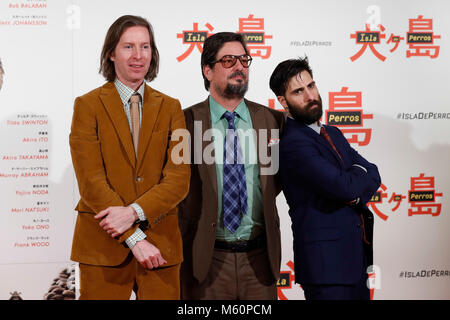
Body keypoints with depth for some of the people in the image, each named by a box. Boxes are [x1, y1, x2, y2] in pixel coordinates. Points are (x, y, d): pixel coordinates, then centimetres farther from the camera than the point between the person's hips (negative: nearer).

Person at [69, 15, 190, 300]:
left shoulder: (171, 108, 8)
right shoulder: (88, 105, 1)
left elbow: (179, 178, -1)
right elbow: (91, 181, -8)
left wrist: (134, 212, -17)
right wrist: (134, 238, -14)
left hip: (161, 244, 2)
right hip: (103, 245, -2)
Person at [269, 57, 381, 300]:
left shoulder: (333, 134, 16)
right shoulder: (292, 143, -15)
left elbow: (373, 176, 9)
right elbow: (343, 186, -22)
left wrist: (355, 195, -13)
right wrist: (361, 174, 0)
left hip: (356, 256, 9)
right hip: (326, 262, -8)